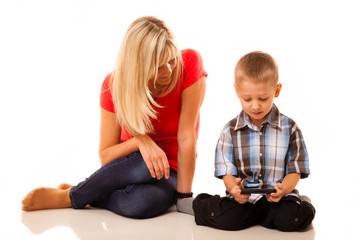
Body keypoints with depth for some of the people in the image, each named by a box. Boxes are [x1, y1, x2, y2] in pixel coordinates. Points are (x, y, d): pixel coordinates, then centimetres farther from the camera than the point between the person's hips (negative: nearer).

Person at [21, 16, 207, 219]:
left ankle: (71, 198, -11)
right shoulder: (115, 84, -17)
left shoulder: (189, 63, -23)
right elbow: (105, 156, -14)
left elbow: (186, 137, -22)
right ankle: (69, 194, -14)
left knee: (145, 202, -38)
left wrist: (183, 196, -22)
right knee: (144, 165, -39)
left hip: (170, 171, -1)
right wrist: (141, 141, -32)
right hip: (133, 159, 1)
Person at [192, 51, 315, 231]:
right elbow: (227, 172, 3)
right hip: (242, 198, -1)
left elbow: (295, 171, 3)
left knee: (294, 218, -31)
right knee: (226, 218, -32)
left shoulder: (289, 128, 4)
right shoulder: (230, 130, 6)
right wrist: (234, 189, -21)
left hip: (279, 196, 1)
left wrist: (283, 189, -20)